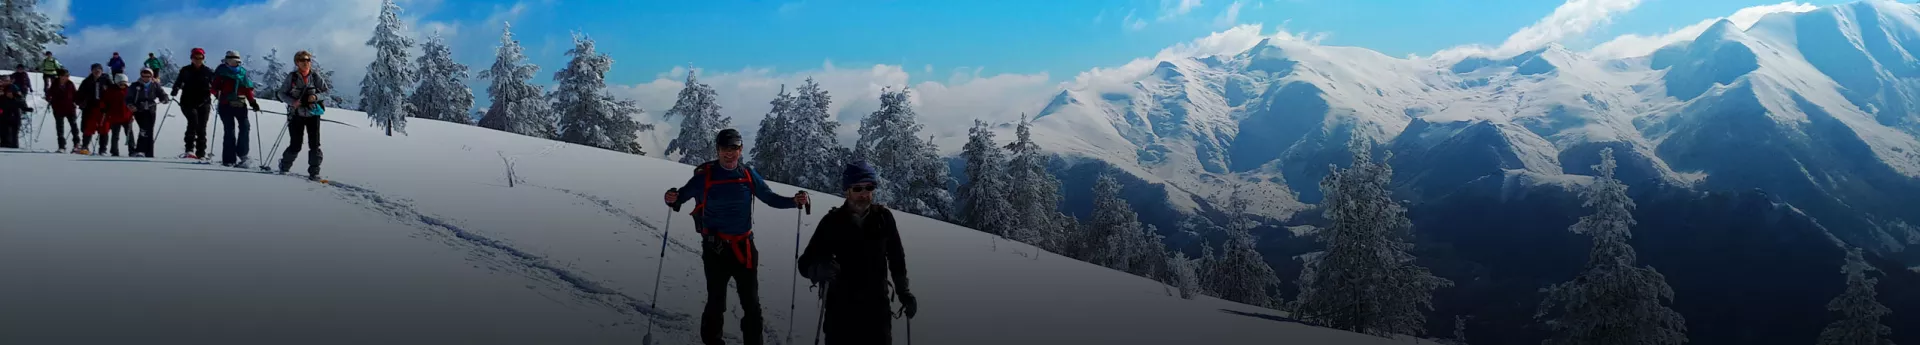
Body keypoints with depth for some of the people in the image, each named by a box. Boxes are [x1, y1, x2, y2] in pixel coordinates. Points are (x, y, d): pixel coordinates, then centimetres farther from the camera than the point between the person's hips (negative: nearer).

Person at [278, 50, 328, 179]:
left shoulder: (315, 77, -1)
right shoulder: (292, 77, -4)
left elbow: (328, 90, 4)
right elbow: (281, 93, 1)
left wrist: (316, 97, -15)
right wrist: (292, 102, -16)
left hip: (313, 114, 1)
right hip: (297, 115, -1)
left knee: (314, 144, -5)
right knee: (295, 146, 0)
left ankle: (314, 172, 2)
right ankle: (284, 166, 25)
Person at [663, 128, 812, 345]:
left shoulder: (748, 175, 2)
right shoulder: (705, 175, -6)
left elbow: (770, 198, 10)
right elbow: (682, 194, -1)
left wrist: (794, 201, -6)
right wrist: (673, 199, -24)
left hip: (743, 247, 3)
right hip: (715, 248, -3)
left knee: (751, 302, 6)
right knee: (716, 302, 3)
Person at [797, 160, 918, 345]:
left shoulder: (884, 218, -4)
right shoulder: (832, 221, -9)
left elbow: (896, 257, 11)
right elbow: (806, 262, -11)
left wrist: (903, 292, 12)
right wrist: (819, 269, -32)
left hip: (877, 307, 2)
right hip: (841, 310, -2)